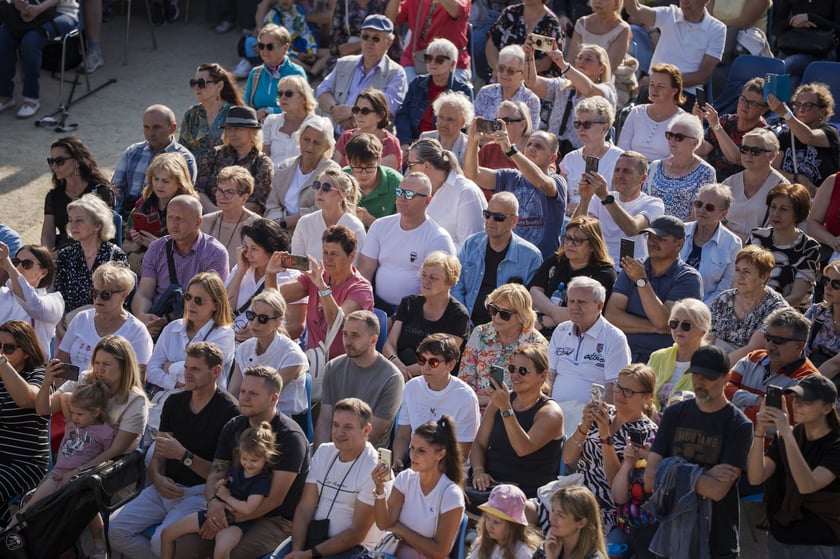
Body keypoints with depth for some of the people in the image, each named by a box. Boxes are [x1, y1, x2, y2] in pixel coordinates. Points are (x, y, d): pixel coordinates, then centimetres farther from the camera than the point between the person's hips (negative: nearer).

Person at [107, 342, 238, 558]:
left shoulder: (229, 411, -10)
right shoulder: (174, 402, 13)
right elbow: (157, 455, 15)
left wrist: (182, 455, -20)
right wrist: (158, 478, -7)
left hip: (199, 492, -7)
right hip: (166, 489, 7)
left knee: (162, 540, -31)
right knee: (114, 529, -12)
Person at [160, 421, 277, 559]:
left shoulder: (263, 480, -13)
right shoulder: (235, 470, 9)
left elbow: (248, 509, -25)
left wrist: (227, 497, -10)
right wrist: (219, 487, -5)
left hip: (235, 522, -8)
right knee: (166, 533, 6)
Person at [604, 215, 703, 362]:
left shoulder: (689, 278, 1)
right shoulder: (631, 270, 14)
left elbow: (663, 322, -12)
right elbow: (611, 315, 2)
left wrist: (642, 281, -16)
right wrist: (654, 328, -8)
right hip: (626, 354, 3)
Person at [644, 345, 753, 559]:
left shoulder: (739, 425, -8)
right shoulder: (674, 414, 6)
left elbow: (717, 490, -17)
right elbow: (649, 478, -2)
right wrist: (704, 476, -10)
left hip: (716, 541, -3)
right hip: (671, 531, 3)